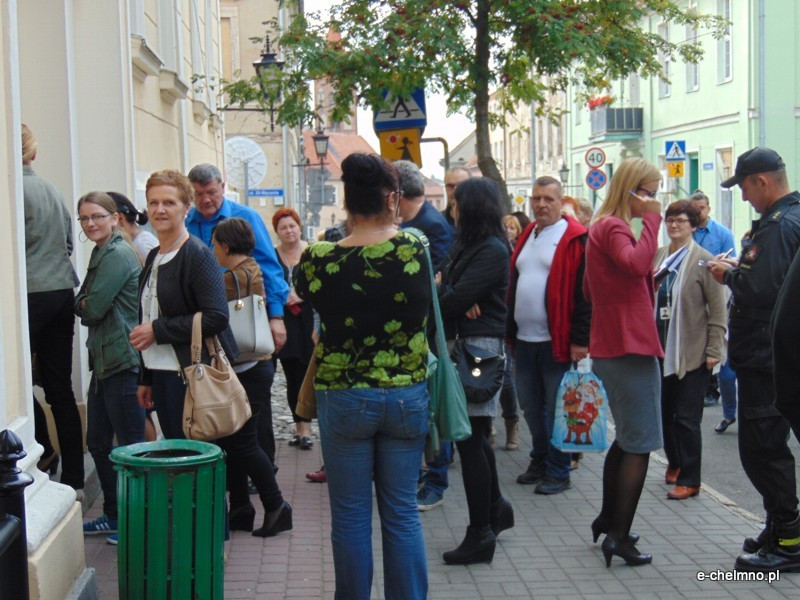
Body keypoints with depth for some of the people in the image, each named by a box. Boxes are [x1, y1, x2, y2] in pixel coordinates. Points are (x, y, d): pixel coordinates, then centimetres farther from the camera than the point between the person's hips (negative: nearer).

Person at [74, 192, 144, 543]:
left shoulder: (118, 255, -14)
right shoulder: (101, 253, 16)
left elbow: (93, 309, -17)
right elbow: (84, 305, 17)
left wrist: (82, 305, 2)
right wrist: (86, 305, -3)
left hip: (123, 361, -10)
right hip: (103, 360, 10)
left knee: (130, 444, -1)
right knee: (98, 442, 15)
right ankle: (114, 515, 26)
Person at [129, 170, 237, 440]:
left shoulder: (197, 254, -11)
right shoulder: (154, 257, 15)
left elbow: (216, 317, -20)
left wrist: (158, 330, -17)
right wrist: (145, 379, 21)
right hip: (162, 375, 8)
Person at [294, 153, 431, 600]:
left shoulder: (320, 260, -12)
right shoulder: (416, 250, -10)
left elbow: (306, 294, 8)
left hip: (344, 399, -1)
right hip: (408, 395, 1)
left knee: (351, 516, 10)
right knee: (403, 512, 12)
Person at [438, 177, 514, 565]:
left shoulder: (492, 250, -13)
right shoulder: (465, 245, 16)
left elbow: (457, 299, -20)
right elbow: (446, 285, 7)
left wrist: (443, 293, 0)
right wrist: (456, 301, -14)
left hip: (480, 345, -9)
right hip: (461, 342, 9)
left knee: (469, 438, -7)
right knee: (474, 435, 16)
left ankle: (481, 533, 0)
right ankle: (495, 507, 32)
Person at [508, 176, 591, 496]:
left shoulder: (575, 239, -8)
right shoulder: (527, 236, 15)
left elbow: (584, 292, -13)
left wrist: (580, 338, -17)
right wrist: (511, 332, 16)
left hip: (557, 341, -7)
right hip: (524, 339, 7)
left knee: (556, 409, 1)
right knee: (531, 406, 16)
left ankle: (558, 472, 12)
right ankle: (539, 462, 30)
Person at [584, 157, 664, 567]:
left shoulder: (604, 225, 16)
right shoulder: (614, 227, -14)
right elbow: (637, 262, -34)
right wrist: (651, 218, -22)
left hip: (611, 347, 10)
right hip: (629, 347, -10)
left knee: (627, 438, 21)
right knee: (640, 444, -5)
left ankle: (608, 520, 29)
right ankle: (619, 536, -2)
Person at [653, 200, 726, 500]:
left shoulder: (703, 259, -8)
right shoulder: (658, 256, 7)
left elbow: (718, 309, -9)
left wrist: (714, 350, -12)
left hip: (691, 352, -5)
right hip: (662, 348, 5)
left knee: (686, 418, -1)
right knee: (665, 412, 15)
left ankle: (689, 480, 9)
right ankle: (674, 462, 35)